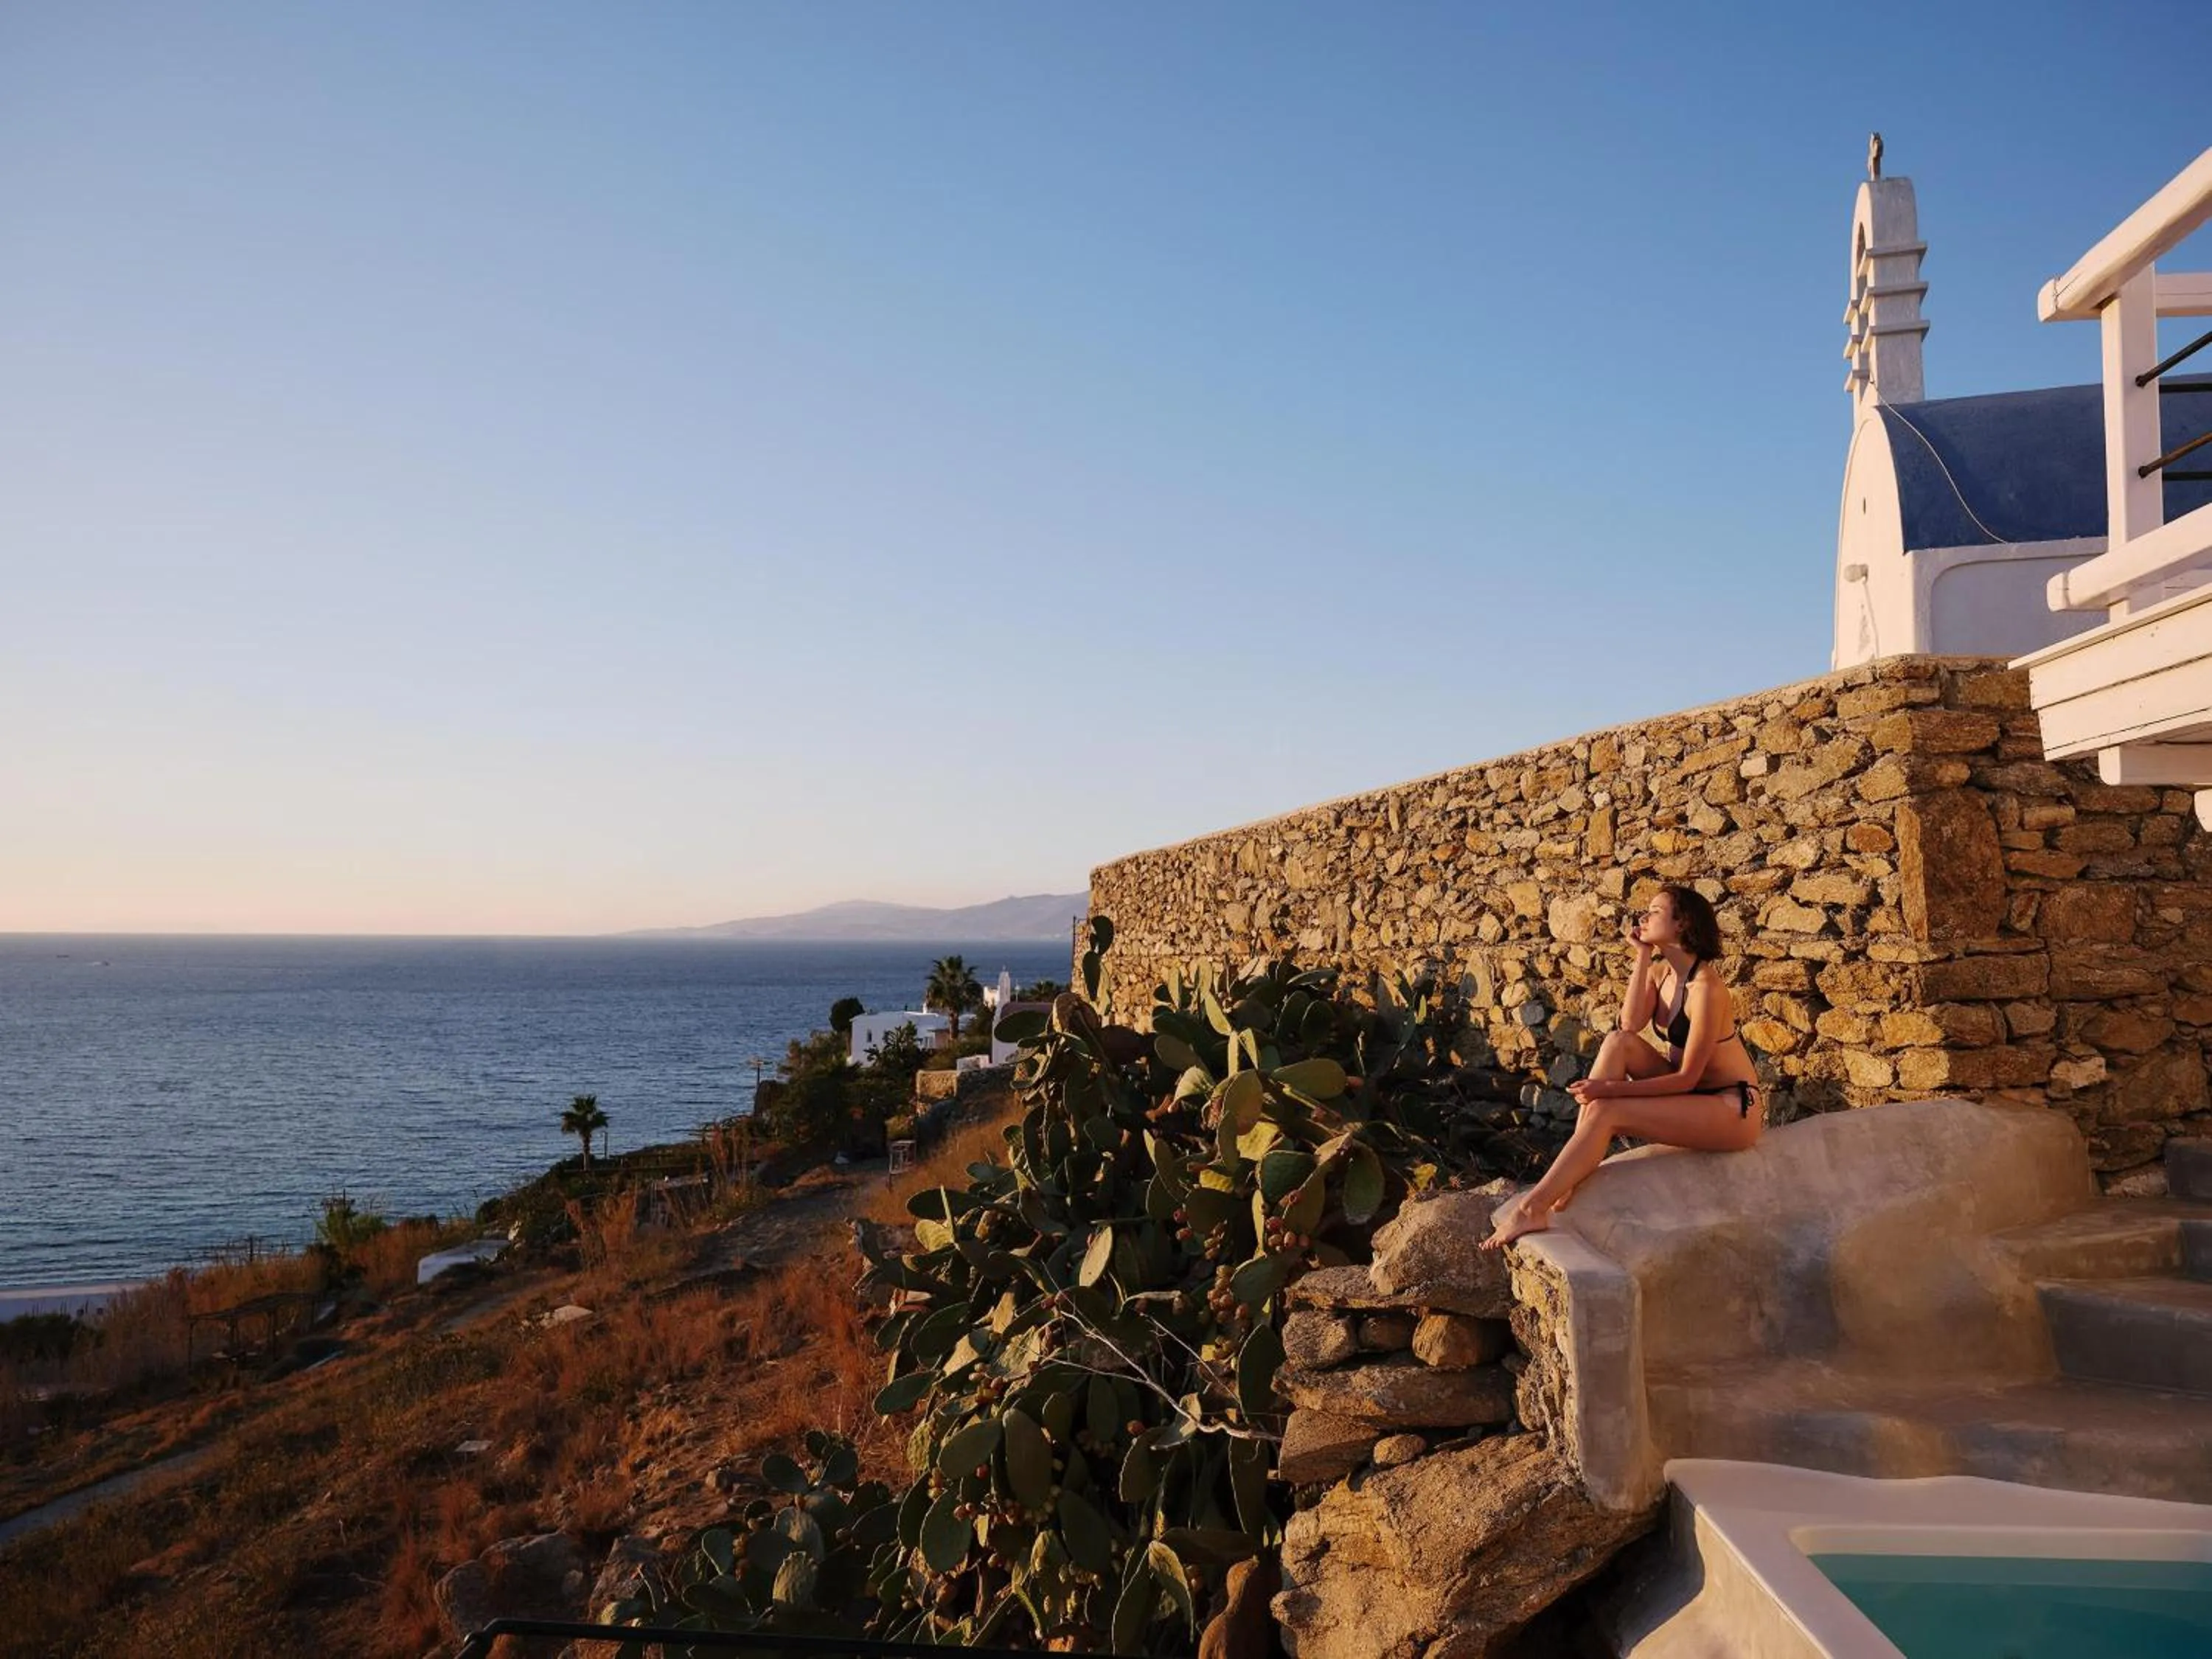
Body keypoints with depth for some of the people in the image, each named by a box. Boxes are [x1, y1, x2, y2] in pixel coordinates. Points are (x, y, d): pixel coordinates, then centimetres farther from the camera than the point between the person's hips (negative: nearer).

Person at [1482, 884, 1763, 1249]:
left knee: (1606, 1113, -24)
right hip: (1691, 1095, 8)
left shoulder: (1705, 987, -20)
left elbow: (1687, 1077, -20)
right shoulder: (1660, 970, 6)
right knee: (1619, 1043, -14)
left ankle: (1533, 1209, -23)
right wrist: (1642, 956, -11)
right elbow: (1631, 1024, -12)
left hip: (1734, 1109, -8)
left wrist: (1611, 1089, -24)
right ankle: (1571, 1173, -18)